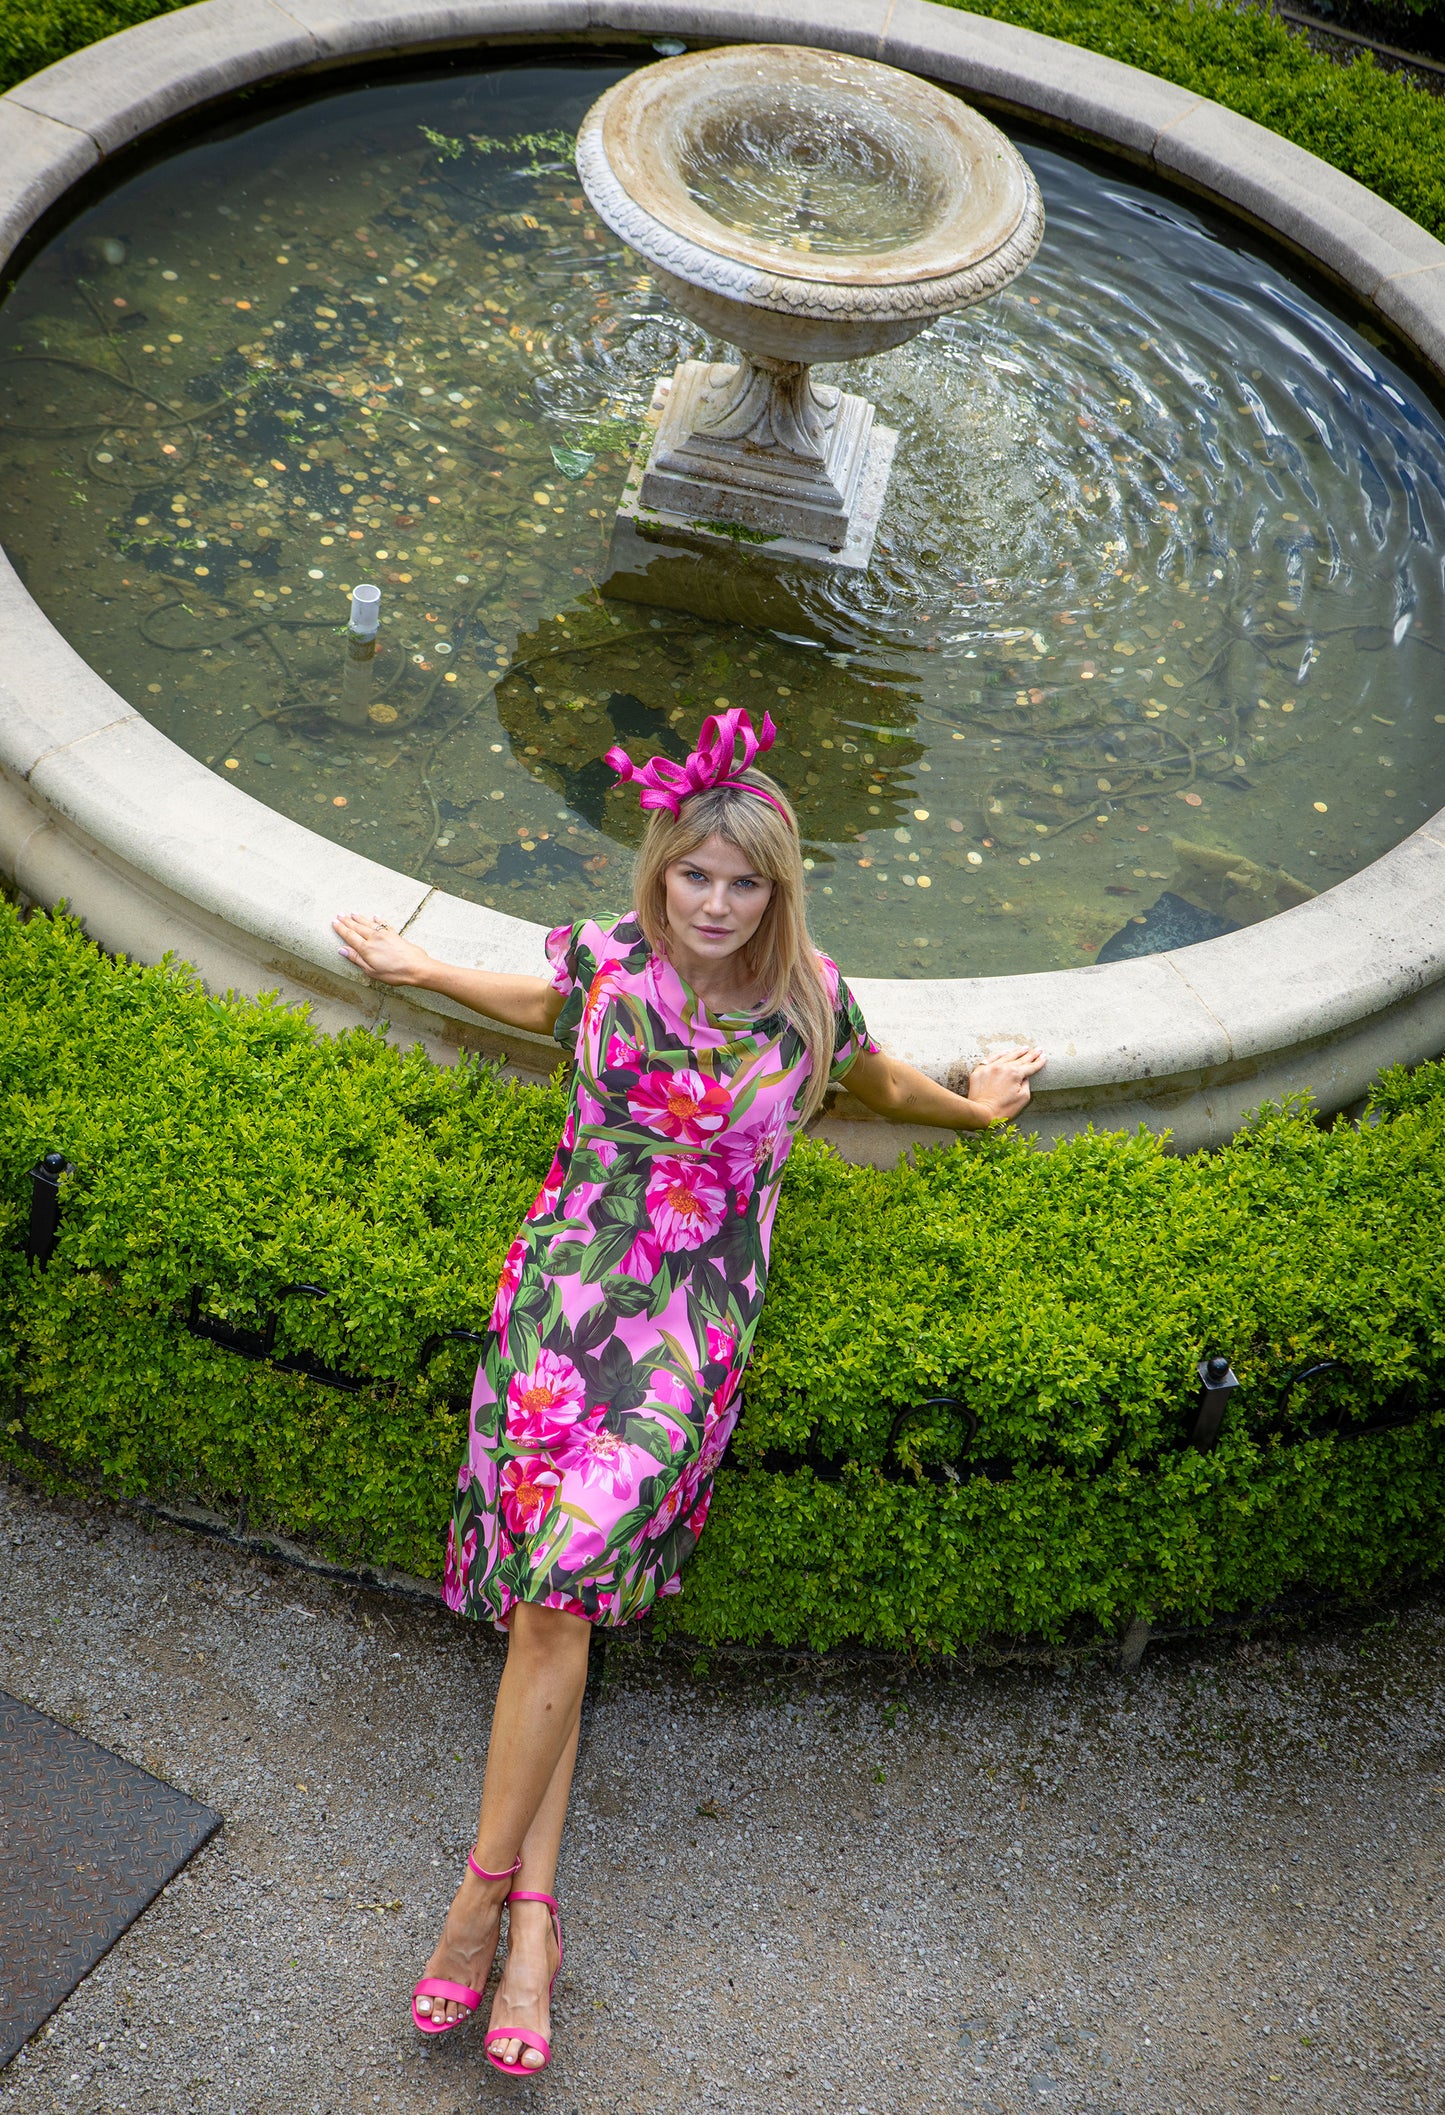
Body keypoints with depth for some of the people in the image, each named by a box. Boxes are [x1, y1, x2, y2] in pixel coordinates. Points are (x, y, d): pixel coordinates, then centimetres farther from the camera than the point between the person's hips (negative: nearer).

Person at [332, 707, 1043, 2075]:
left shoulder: (807, 998, -2)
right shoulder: (607, 959, 0)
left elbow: (880, 1084, 21)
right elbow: (549, 1007, 25)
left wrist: (979, 1109, 33)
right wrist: (414, 969, 33)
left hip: (693, 1329, -1)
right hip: (565, 1287, 1)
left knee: (560, 1587, -16)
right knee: (552, 1598, -11)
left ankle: (487, 1890, -5)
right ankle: (534, 1919, -4)